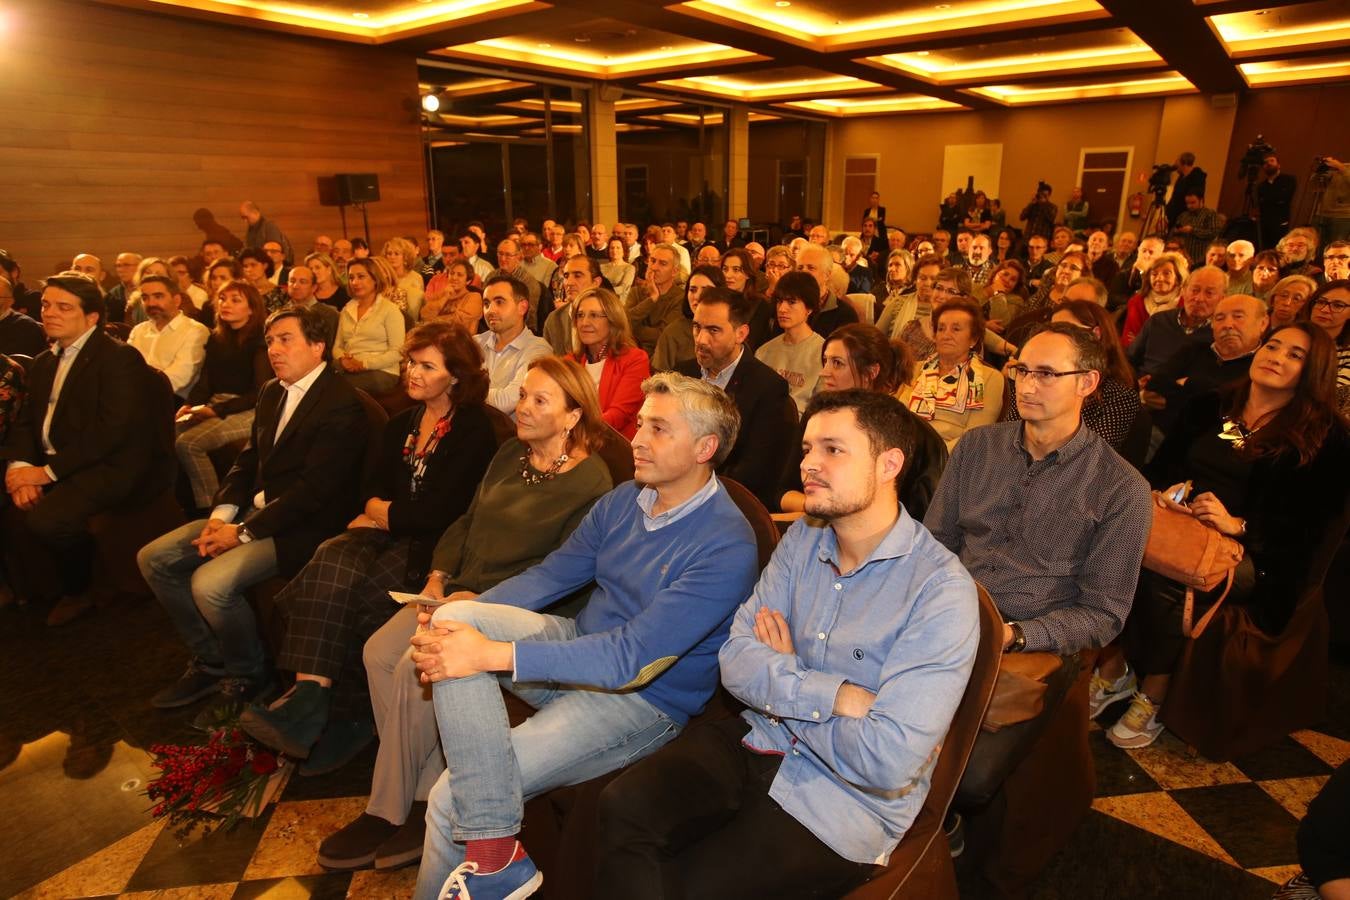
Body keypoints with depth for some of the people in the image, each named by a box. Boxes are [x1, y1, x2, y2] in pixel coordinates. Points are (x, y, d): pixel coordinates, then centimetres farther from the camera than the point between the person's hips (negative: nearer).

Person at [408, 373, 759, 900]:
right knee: (457, 617, -20)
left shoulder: (726, 546, -22)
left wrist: (493, 653, -29)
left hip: (644, 700, -7)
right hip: (577, 645, 7)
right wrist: (462, 618, -9)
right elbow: (552, 574, 8)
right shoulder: (623, 501, 2)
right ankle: (492, 844, -18)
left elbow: (633, 657, -27)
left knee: (451, 801, -16)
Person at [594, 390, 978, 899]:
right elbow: (736, 661, -5)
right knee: (622, 806, -18)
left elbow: (888, 760, -26)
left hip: (845, 801, -4)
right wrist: (833, 695, -21)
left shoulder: (941, 589, -19)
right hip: (756, 743, 5)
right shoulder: (802, 539, 1)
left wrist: (782, 680, -11)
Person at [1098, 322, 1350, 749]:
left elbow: (1305, 526, -3)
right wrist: (1165, 492, -6)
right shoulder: (1210, 407, 18)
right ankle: (1113, 668, -18)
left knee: (1163, 577, -36)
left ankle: (1152, 696, -18)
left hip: (1250, 555, -4)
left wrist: (1238, 525, -19)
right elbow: (1161, 465, 17)